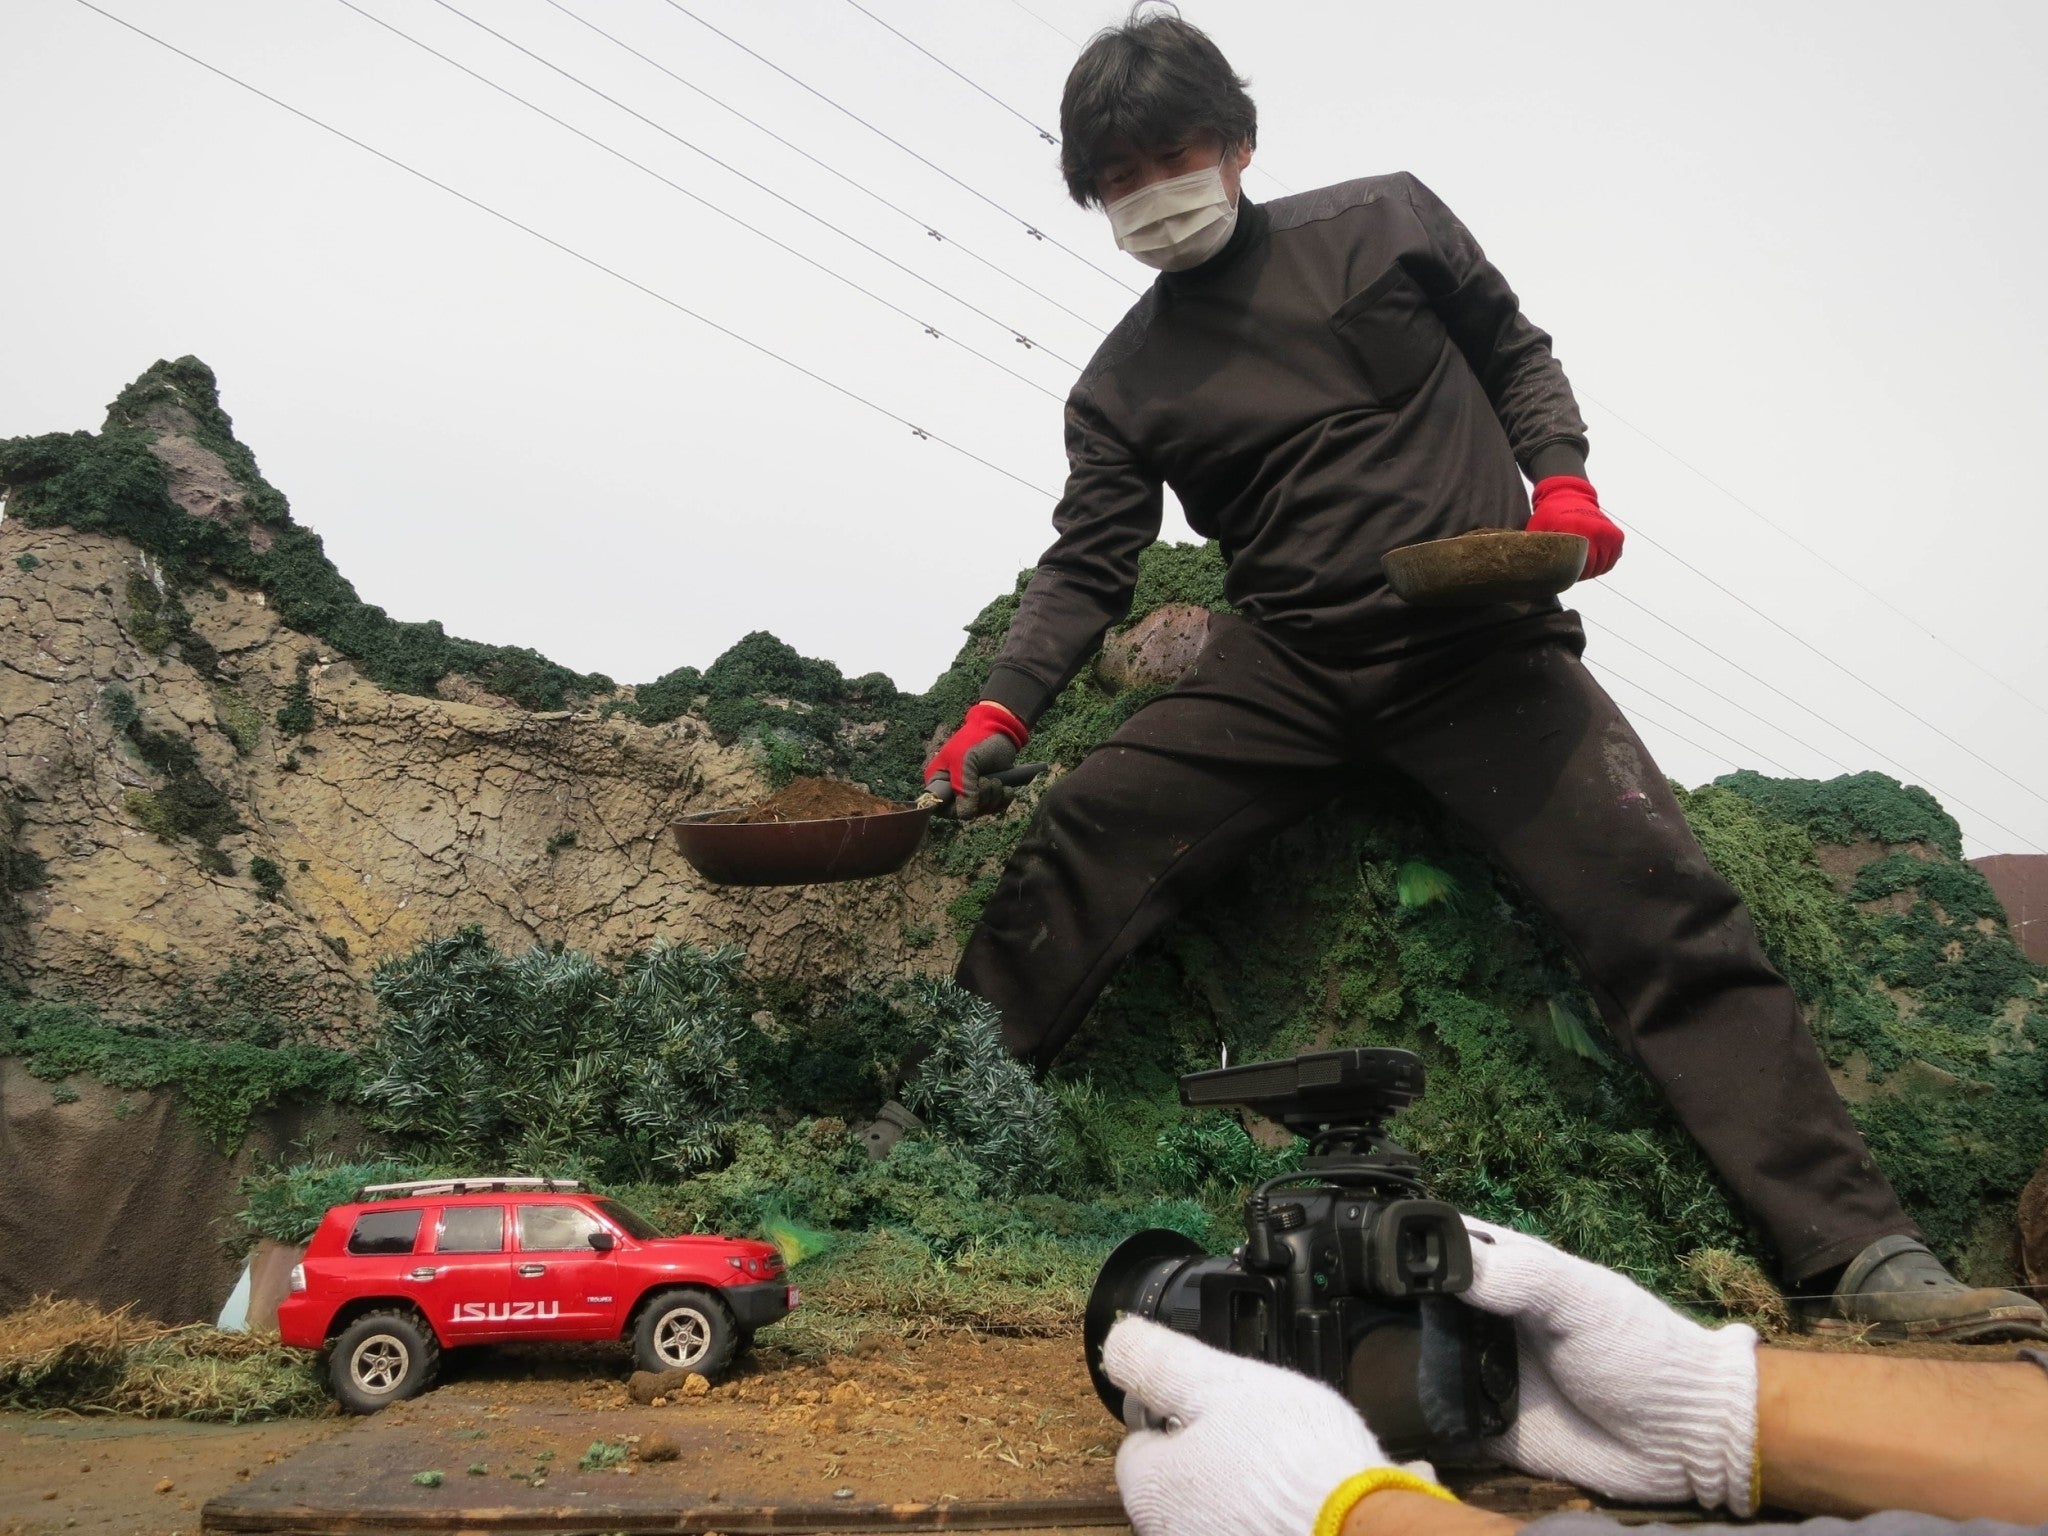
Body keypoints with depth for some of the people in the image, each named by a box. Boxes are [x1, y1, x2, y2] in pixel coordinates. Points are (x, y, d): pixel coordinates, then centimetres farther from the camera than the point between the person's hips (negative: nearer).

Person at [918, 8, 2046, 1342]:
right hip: (1288, 669, 2)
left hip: (1485, 649, -1)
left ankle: (1865, 1256, -6)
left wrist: (1562, 481, -2)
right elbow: (1090, 565, 5)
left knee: (1668, 912, -13)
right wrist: (1003, 708, -11)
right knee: (1071, 855, -14)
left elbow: (1513, 351, 17)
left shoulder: (1384, 224, 9)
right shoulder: (1125, 385, 11)